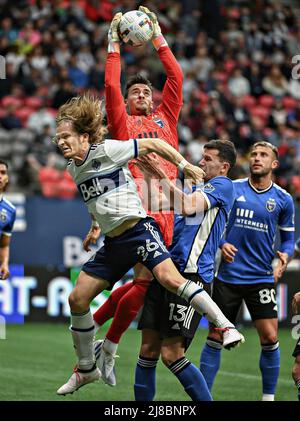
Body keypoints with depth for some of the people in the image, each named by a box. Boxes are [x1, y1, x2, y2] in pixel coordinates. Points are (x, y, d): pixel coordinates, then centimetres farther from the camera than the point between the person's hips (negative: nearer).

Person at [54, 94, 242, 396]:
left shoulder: (106, 150, -9)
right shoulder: (73, 169, 14)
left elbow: (152, 144, -3)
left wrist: (186, 166, -3)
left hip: (137, 228, -8)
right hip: (112, 243, 8)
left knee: (168, 277, -31)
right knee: (77, 299, 3)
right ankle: (86, 368, 17)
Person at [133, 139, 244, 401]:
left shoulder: (223, 184, -2)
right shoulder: (198, 188, 25)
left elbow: (188, 206, -18)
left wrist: (161, 175, -17)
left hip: (191, 276, -8)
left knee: (171, 353, -14)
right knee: (148, 350, 4)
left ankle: (206, 400, -2)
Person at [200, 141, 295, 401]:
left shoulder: (283, 199, 3)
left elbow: (288, 238, 11)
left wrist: (285, 256, -9)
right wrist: (222, 244, -9)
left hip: (262, 278, 0)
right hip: (228, 275, 0)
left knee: (270, 338, -5)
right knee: (215, 338, 2)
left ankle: (268, 397, 10)